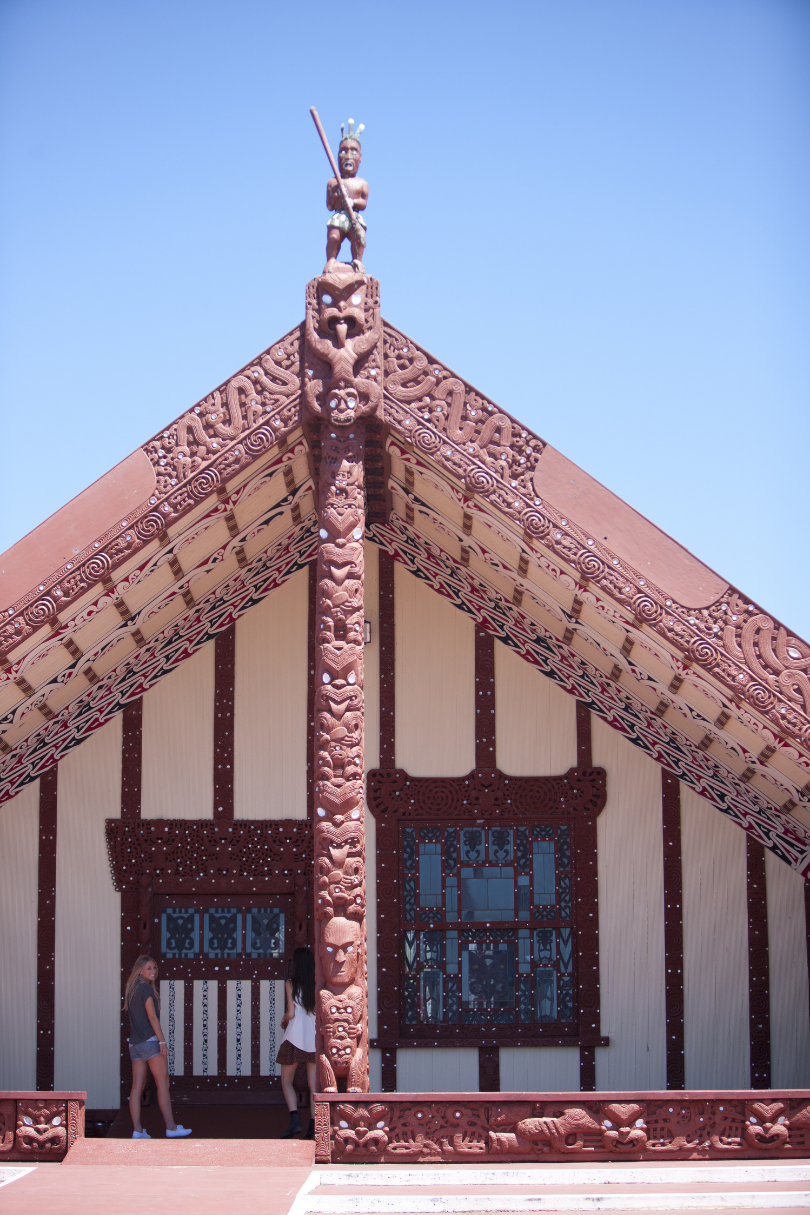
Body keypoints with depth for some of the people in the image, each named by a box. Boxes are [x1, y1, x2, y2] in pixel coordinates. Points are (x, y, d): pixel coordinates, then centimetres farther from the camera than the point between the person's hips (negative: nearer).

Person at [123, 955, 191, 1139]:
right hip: (150, 1040, -8)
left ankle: (137, 1130, -1)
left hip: (135, 1043, 8)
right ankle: (171, 1128, -3)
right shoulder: (146, 988, -9)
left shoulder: (131, 990, 16)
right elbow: (152, 1016, -13)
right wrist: (162, 1041, -13)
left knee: (137, 1087, 2)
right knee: (163, 1083, -3)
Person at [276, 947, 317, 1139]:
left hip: (295, 1038, -3)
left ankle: (295, 1119, -10)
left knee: (286, 1081, 9)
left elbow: (291, 1013, -10)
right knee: (314, 1085, 6)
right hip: (315, 1039, 3)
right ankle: (313, 1126, 0)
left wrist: (284, 1020, 11)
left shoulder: (291, 984, -6)